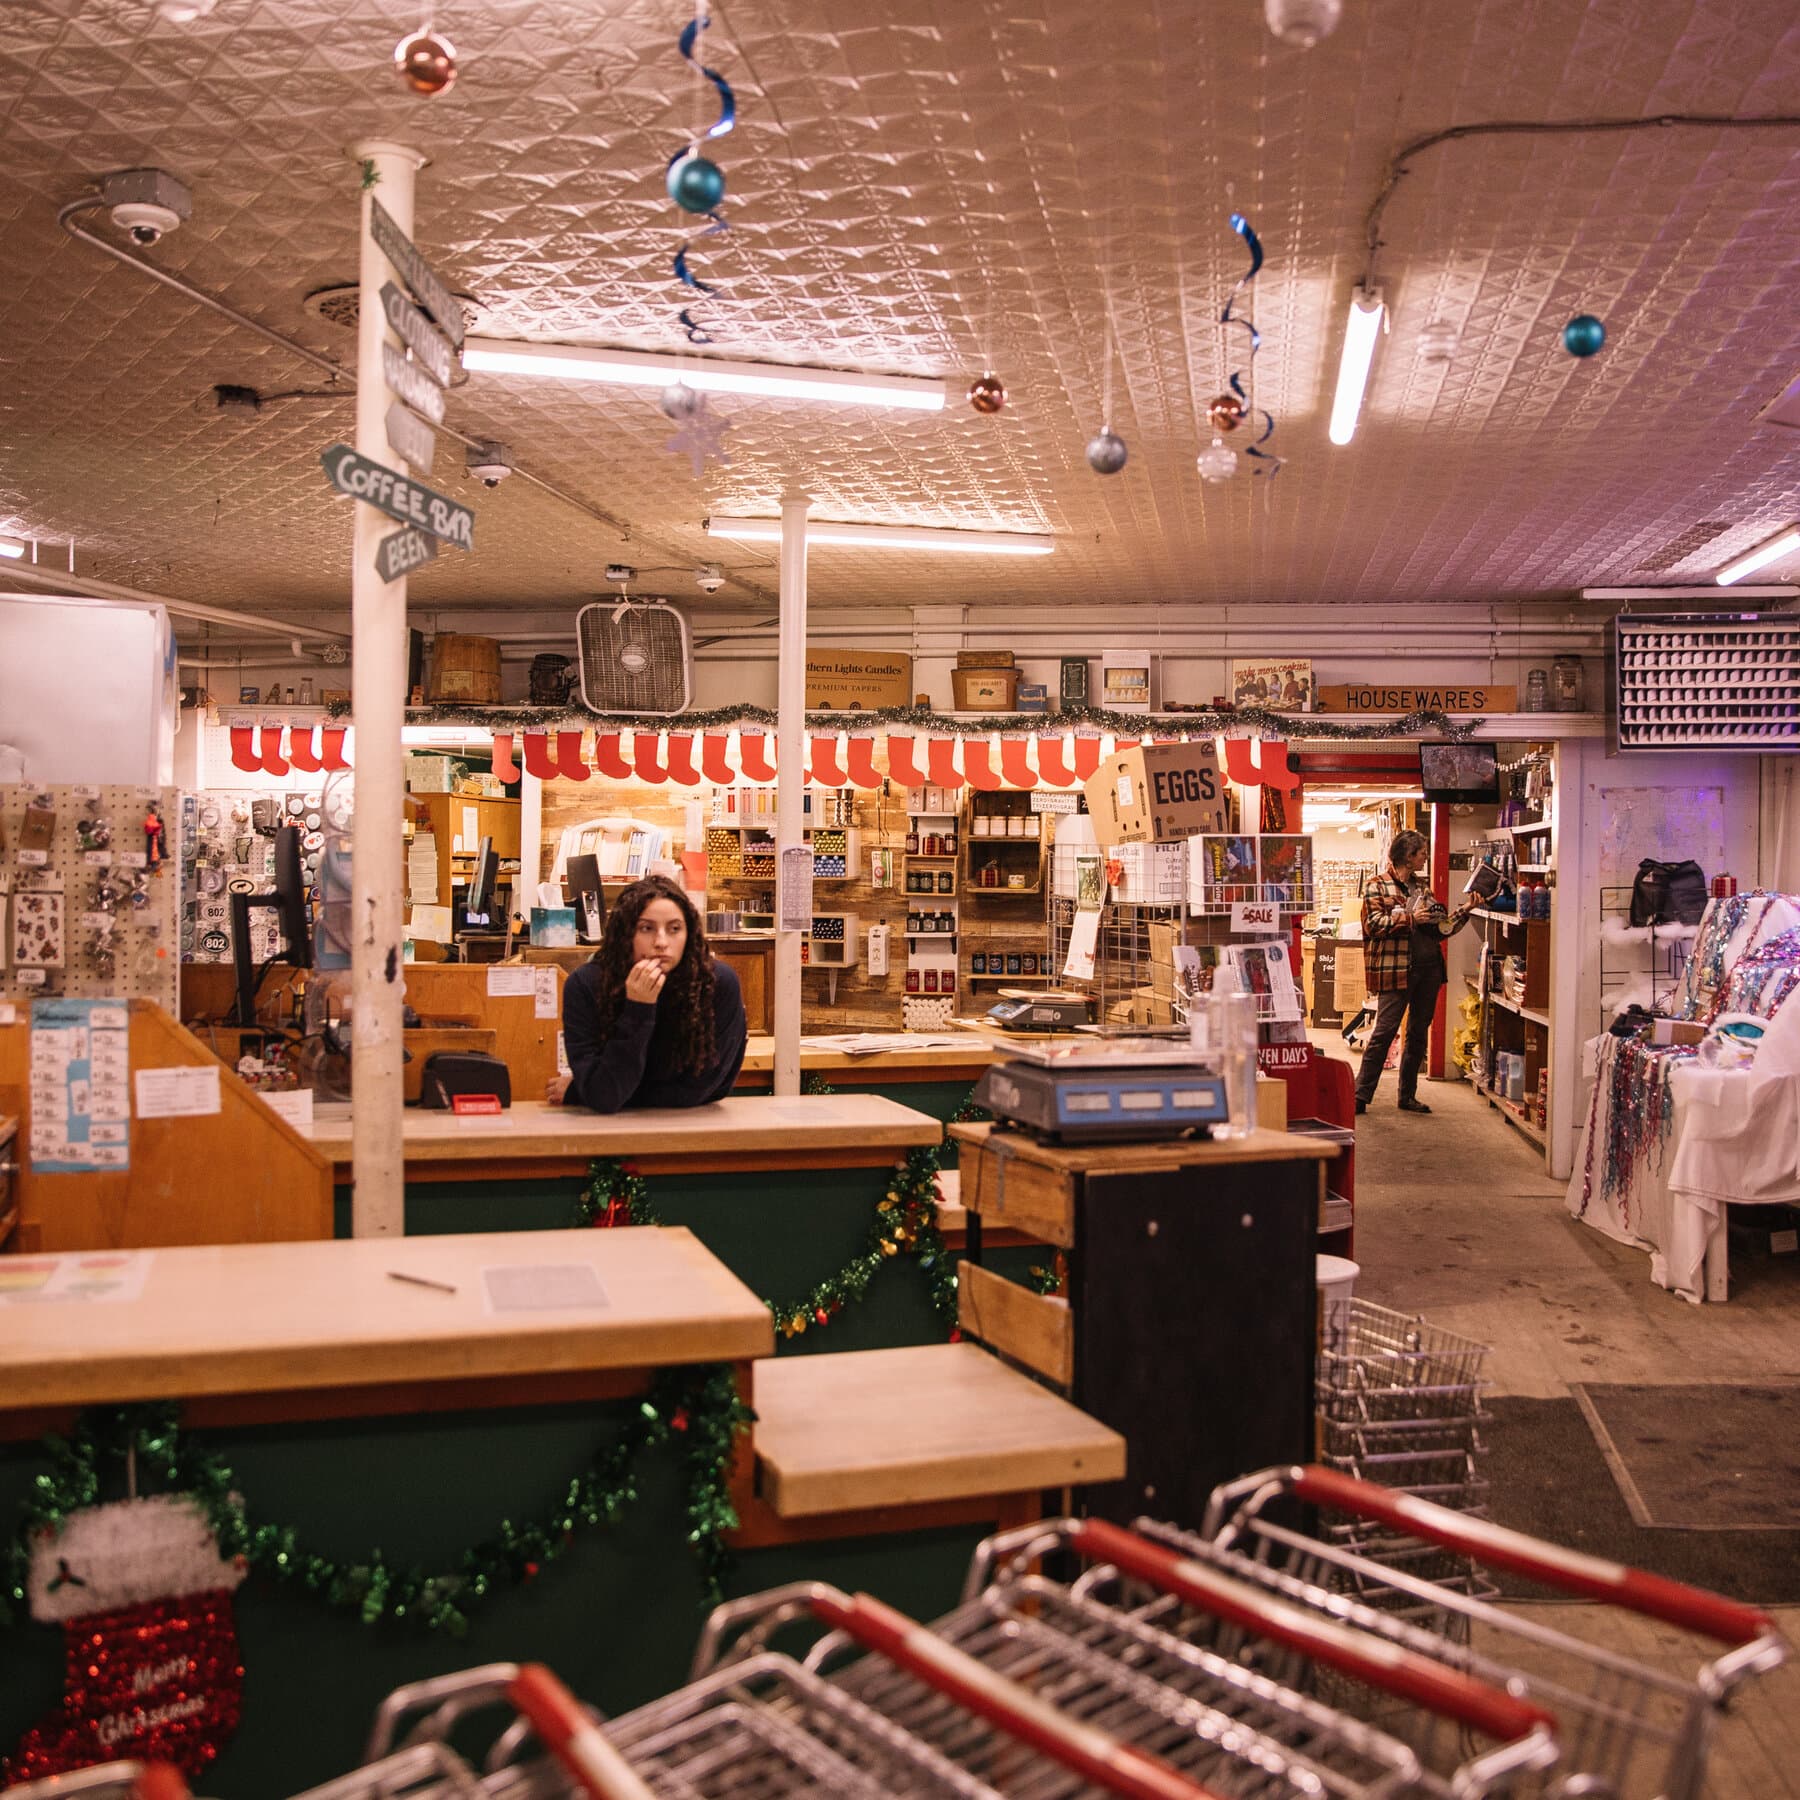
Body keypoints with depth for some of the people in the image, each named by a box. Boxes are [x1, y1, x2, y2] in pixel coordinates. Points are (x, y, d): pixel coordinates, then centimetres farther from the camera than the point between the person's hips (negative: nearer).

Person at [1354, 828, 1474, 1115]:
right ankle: (1361, 1095, -1)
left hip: (1429, 968, 6)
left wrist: (1465, 910, 3)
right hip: (1396, 970, -6)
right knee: (1384, 1032, -7)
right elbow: (1374, 924, -15)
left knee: (1419, 1033, 10)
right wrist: (1409, 918, -20)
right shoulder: (1378, 886, -3)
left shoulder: (1423, 886, 15)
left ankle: (1408, 1096, 19)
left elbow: (1442, 927, 15)